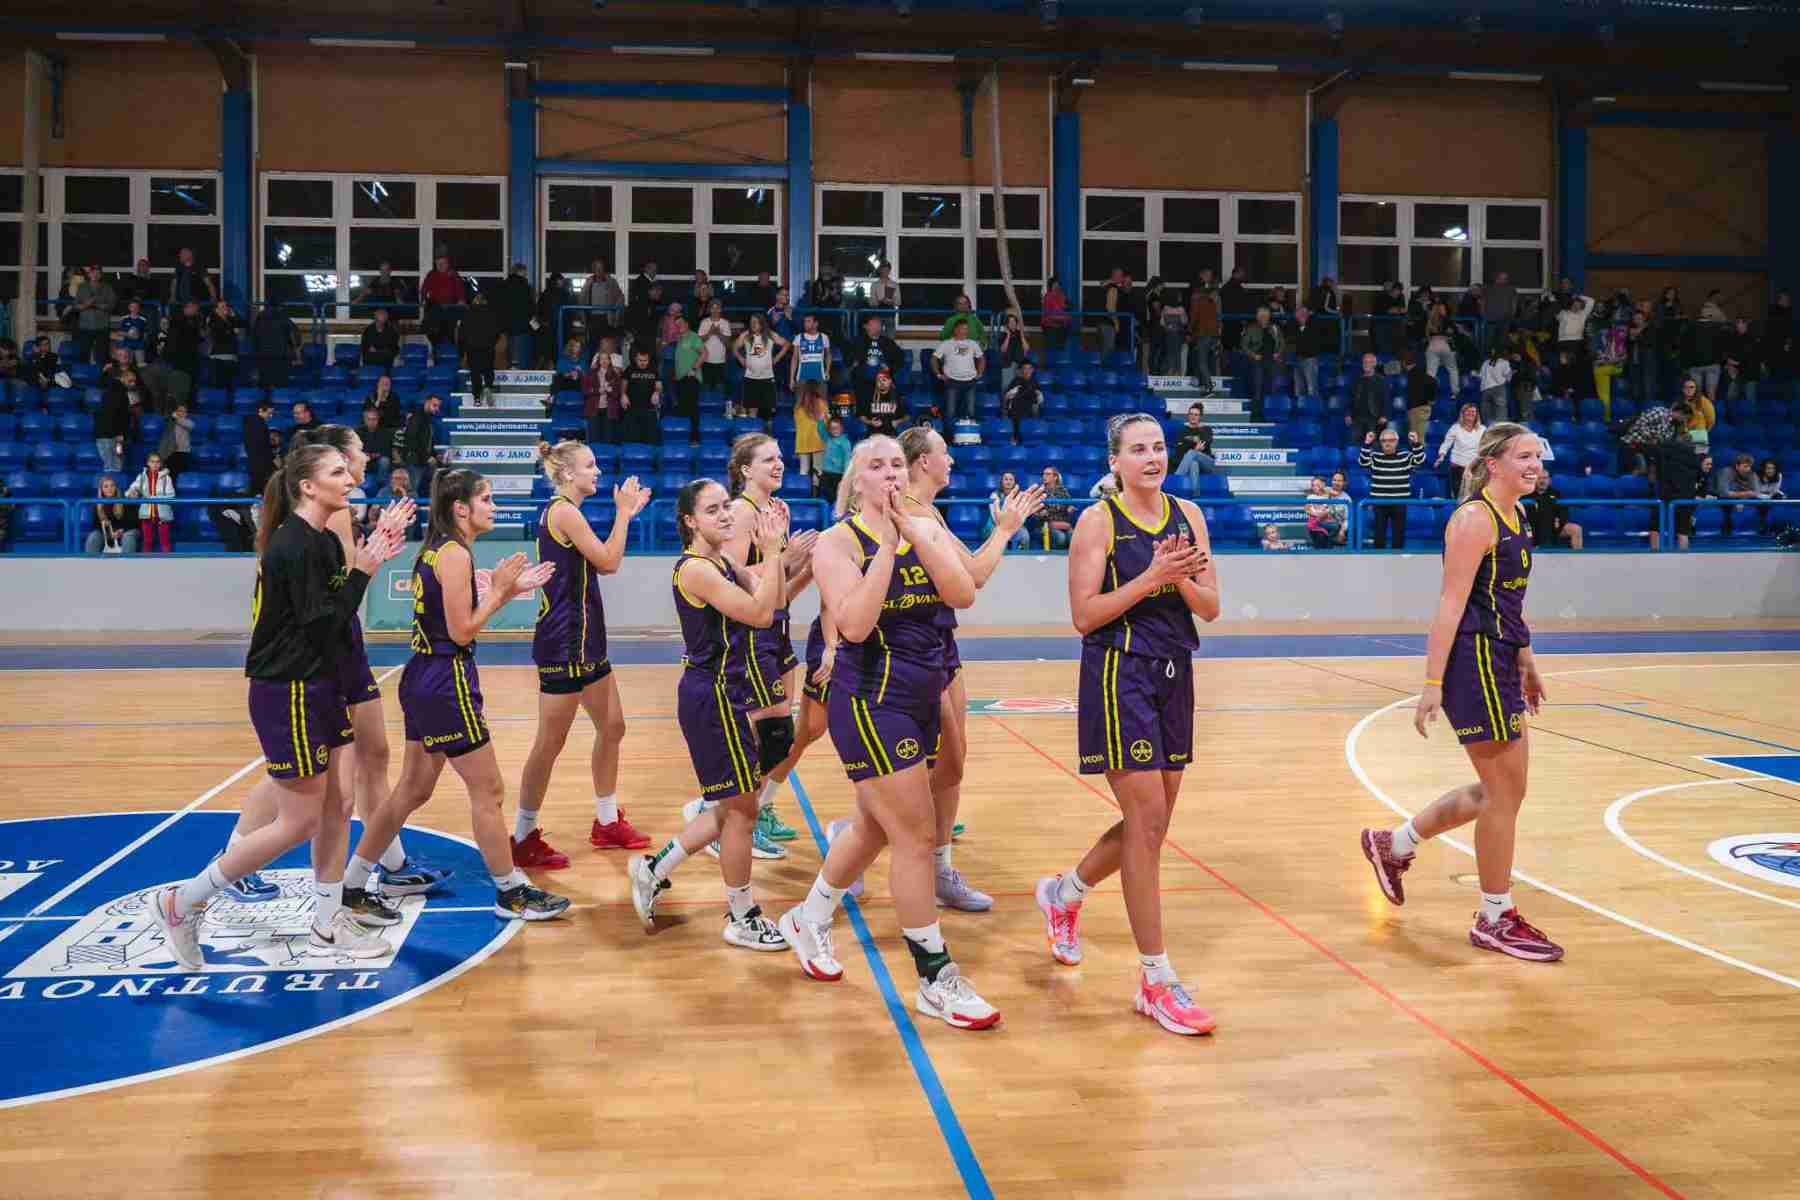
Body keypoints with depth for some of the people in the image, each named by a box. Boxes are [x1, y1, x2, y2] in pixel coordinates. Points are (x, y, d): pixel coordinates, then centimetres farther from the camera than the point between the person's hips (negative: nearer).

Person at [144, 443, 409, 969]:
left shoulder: (324, 541, 9)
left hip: (321, 688, 9)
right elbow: (319, 624, -21)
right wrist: (362, 571, -15)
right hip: (288, 695, -9)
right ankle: (179, 903, 11)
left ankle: (329, 926, 24)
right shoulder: (293, 545, -19)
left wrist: (370, 559, 4)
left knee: (334, 811, 12)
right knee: (298, 823, -2)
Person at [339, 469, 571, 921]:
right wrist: (499, 591, -8)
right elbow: (462, 631, -18)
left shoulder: (437, 548, 13)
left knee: (413, 789, 17)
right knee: (488, 790, 1)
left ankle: (350, 884, 24)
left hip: (425, 678, 10)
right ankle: (509, 892, 12)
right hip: (447, 682, -10)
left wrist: (507, 589, 12)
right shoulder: (455, 553, -16)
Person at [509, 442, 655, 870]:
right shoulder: (563, 511, -15)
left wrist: (627, 514, 15)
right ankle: (523, 840, 8)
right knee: (550, 743, -2)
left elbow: (604, 564, 18)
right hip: (563, 642, -10)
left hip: (584, 640, 10)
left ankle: (607, 823, 28)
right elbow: (609, 561, -16)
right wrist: (623, 512, -7)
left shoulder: (564, 511, 15)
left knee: (612, 727, 16)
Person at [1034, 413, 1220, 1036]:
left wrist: (1182, 579, -13)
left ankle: (1064, 893, 40)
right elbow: (1084, 615, -13)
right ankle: (1157, 982, 2)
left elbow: (1210, 608, 6)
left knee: (1153, 821, 13)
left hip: (1174, 676, 7)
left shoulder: (1187, 514, 8)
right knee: (1147, 821, -8)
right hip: (1119, 676, -6)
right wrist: (1151, 577, -20)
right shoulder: (1099, 521, -7)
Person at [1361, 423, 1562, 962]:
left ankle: (1393, 845, 30)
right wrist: (1432, 683, -22)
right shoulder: (1474, 518, -14)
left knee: (1500, 790, 16)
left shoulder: (1515, 516, 14)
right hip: (1473, 661, -10)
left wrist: (1526, 663, 25)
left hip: (1500, 662, 10)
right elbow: (1450, 606, -19)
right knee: (1503, 793, -1)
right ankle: (1496, 919, 14)